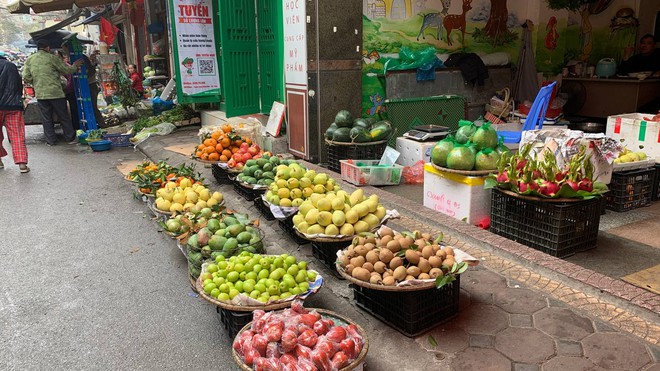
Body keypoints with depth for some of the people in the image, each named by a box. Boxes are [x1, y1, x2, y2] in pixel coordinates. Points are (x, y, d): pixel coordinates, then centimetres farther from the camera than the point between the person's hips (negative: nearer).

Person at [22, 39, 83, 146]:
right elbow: (67, 70, 1)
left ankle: (51, 140, 12)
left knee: (46, 118, 10)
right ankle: (71, 138, 11)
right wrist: (75, 66, 19)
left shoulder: (29, 59, 7)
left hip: (40, 94, 3)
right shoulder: (52, 57, -4)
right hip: (55, 92, -3)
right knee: (64, 117, 6)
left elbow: (26, 77, 4)